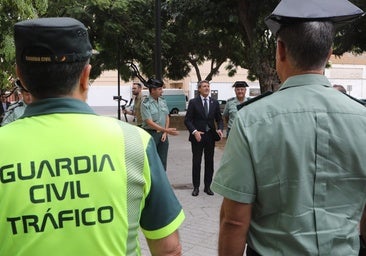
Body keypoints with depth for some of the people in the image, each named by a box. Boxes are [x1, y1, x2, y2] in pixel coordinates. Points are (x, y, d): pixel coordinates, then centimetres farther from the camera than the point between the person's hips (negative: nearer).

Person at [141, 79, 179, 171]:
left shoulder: (163, 101, 7)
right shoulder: (145, 104, -13)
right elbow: (150, 123, -19)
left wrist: (165, 133, 0)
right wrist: (166, 130, -25)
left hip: (162, 134, 6)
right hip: (151, 134, -6)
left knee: (162, 162, 10)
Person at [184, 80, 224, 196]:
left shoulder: (214, 102, 7)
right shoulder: (193, 102, -2)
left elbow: (219, 119, 9)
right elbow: (187, 120, -5)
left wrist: (220, 129, -10)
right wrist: (194, 131, -18)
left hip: (210, 135, 3)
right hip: (197, 135, -3)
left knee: (209, 162, 7)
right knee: (196, 162, 4)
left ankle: (207, 186, 17)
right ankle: (196, 187, 13)